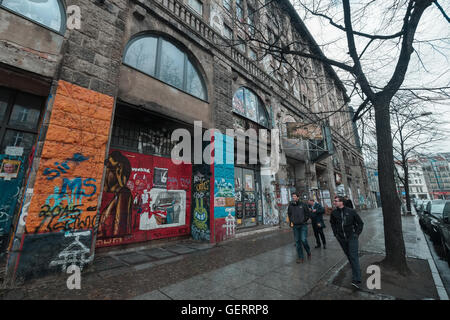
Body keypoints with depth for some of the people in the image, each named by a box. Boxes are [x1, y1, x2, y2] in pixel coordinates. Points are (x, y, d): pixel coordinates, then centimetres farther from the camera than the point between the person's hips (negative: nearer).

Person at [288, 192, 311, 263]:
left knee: (303, 240, -8)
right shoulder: (290, 206, 4)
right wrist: (291, 222, 6)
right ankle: (301, 257, 18)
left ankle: (308, 252, 22)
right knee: (297, 241, 6)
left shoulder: (303, 205, -3)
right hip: (295, 226, 3)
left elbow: (307, 213, 5)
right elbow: (289, 215, 15)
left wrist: (304, 220, -1)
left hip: (303, 225, -3)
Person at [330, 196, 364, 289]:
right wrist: (335, 233, 9)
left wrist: (357, 233, -4)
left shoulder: (351, 211, -11)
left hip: (352, 237, -3)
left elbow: (360, 223, 2)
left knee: (353, 256, -10)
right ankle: (356, 270, 35)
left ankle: (356, 279, -8)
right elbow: (332, 223, 15)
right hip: (341, 238, 3)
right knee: (348, 255, 14)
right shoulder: (334, 213, -5)